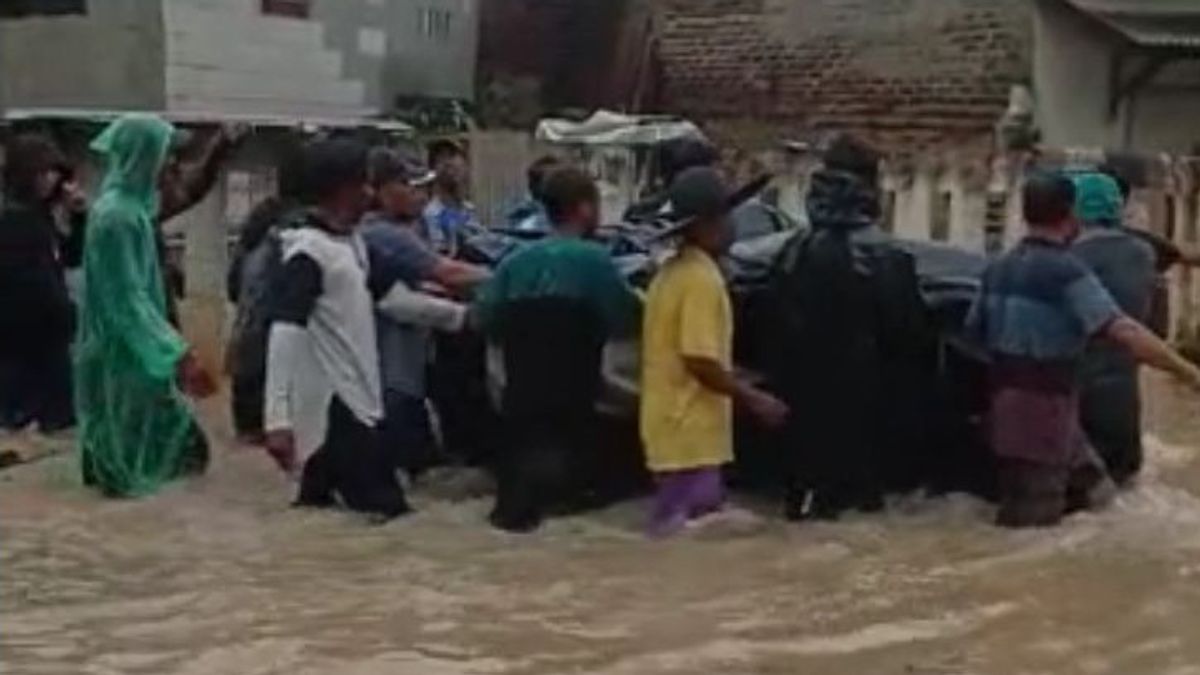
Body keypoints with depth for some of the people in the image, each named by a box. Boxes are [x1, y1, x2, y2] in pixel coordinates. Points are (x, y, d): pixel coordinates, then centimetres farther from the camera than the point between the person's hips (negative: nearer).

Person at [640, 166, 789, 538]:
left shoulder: (673, 272, 13)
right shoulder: (702, 278, -17)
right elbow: (700, 361, -23)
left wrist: (738, 384, 22)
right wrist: (754, 398, -13)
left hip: (675, 427, 10)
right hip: (690, 433, -10)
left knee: (673, 533, 16)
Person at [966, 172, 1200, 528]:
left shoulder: (999, 268, 8)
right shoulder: (1066, 271, -17)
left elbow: (974, 332, 15)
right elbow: (1125, 333, -25)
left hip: (1008, 403, 9)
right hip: (1042, 409, -9)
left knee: (1085, 489, 20)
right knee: (1031, 523, -1)